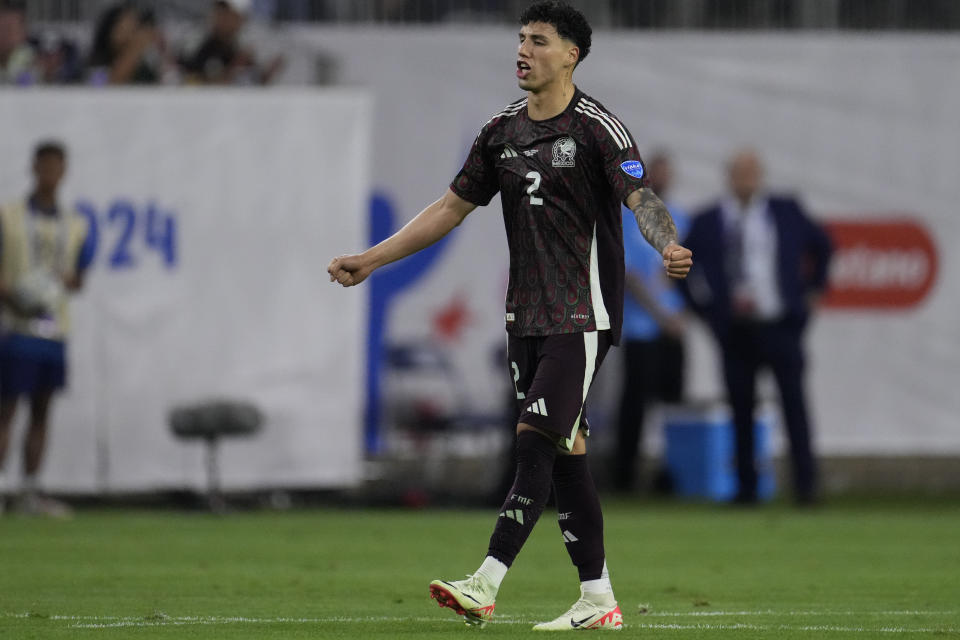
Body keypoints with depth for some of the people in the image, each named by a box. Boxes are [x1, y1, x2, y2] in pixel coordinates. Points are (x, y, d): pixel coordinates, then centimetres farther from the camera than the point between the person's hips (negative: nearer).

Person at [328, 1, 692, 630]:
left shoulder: (596, 127, -8)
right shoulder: (503, 131, 11)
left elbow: (641, 198, -19)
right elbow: (452, 207, 18)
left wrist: (668, 247, -41)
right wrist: (371, 260, 16)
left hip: (581, 314, -7)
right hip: (526, 314, 7)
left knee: (538, 440, -13)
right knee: (564, 452, 6)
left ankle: (486, 584, -17)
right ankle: (599, 600, 9)